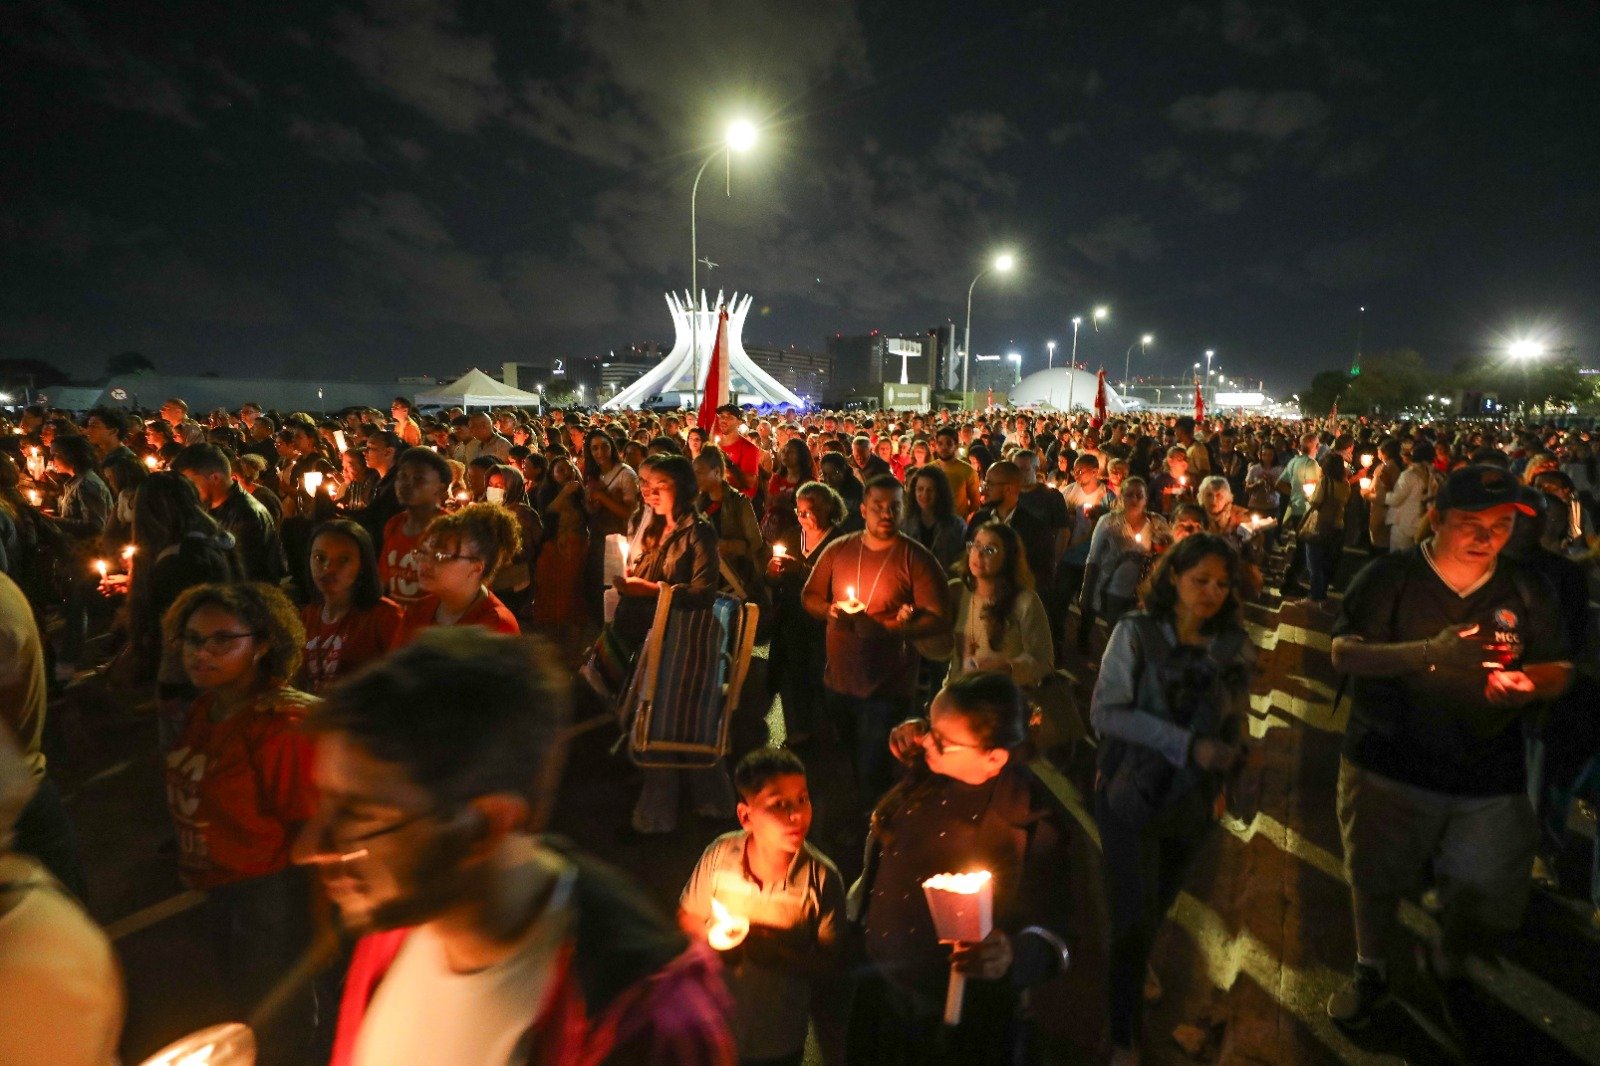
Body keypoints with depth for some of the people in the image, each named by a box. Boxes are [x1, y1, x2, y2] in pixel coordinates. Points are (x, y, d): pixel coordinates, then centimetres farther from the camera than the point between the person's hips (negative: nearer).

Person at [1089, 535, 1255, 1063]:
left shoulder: (1235, 645, -4)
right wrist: (1187, 745, -25)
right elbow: (1106, 711, -19)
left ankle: (1135, 962, 54)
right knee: (1134, 913, 1)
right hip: (1132, 792, -4)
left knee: (1160, 902, 22)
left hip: (1194, 798, 4)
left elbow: (1238, 719, 9)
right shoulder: (1136, 632, -15)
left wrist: (1232, 752, -8)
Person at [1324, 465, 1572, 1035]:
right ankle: (1371, 970, 44)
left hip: (1489, 778, 2)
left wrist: (1529, 683, -19)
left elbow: (1559, 671, 6)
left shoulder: (1527, 591, 1)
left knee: (1489, 907, 7)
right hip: (1389, 768, -2)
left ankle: (1445, 962, 42)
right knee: (1376, 881, 16)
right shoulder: (1389, 577, -10)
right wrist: (1428, 653, -31)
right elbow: (1344, 652, -16)